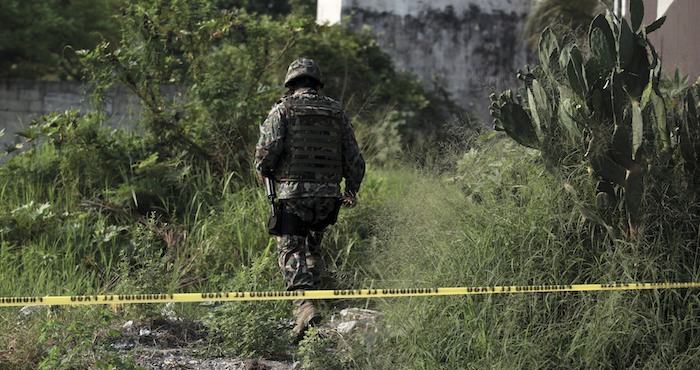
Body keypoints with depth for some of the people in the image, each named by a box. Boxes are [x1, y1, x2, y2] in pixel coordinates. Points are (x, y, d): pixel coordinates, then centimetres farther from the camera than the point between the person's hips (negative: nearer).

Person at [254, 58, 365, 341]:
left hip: (294, 192, -4)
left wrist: (263, 172, 11)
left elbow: (268, 148, -10)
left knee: (291, 250, -5)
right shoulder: (336, 112, 13)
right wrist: (352, 190, 27)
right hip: (328, 194, 4)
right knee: (312, 247, 25)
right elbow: (354, 158, 13)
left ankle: (305, 304, -24)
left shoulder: (283, 110, 1)